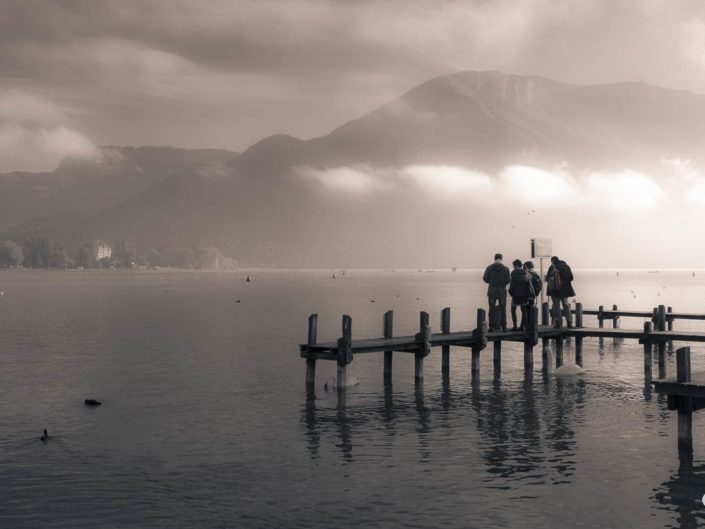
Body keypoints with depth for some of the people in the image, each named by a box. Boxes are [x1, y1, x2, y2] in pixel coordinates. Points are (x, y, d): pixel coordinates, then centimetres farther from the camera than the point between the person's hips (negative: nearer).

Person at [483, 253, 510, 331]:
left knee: (492, 309, 4)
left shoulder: (489, 268, -3)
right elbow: (507, 280, -7)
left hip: (492, 291, 0)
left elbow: (485, 279, -3)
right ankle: (503, 326, 3)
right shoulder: (505, 269, -4)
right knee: (503, 309, 6)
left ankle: (491, 326, 1)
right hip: (502, 291, 0)